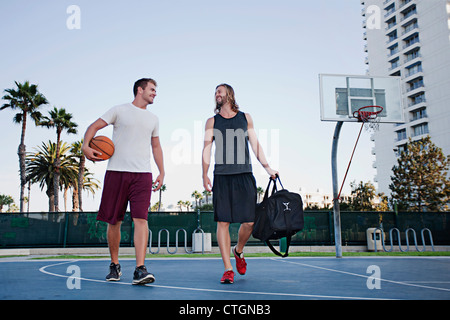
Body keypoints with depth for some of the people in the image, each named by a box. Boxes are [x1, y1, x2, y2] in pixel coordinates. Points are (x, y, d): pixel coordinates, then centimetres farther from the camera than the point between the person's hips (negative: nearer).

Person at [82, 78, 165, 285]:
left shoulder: (153, 119, 19)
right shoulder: (120, 111, 7)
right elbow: (94, 126, 6)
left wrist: (162, 172, 18)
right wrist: (86, 145, -13)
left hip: (142, 174, 2)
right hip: (116, 172, -2)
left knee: (141, 219, -13)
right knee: (113, 221, 4)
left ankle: (140, 270, -15)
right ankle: (114, 266, 21)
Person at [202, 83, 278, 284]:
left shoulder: (245, 118, 15)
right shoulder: (212, 122, 12)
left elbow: (255, 144, 14)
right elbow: (207, 149, 7)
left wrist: (267, 168, 7)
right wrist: (205, 175, -3)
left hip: (245, 176, 1)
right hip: (222, 177, 0)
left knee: (249, 222, -2)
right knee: (223, 222, -4)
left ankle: (239, 251, 28)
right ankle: (228, 269, 4)